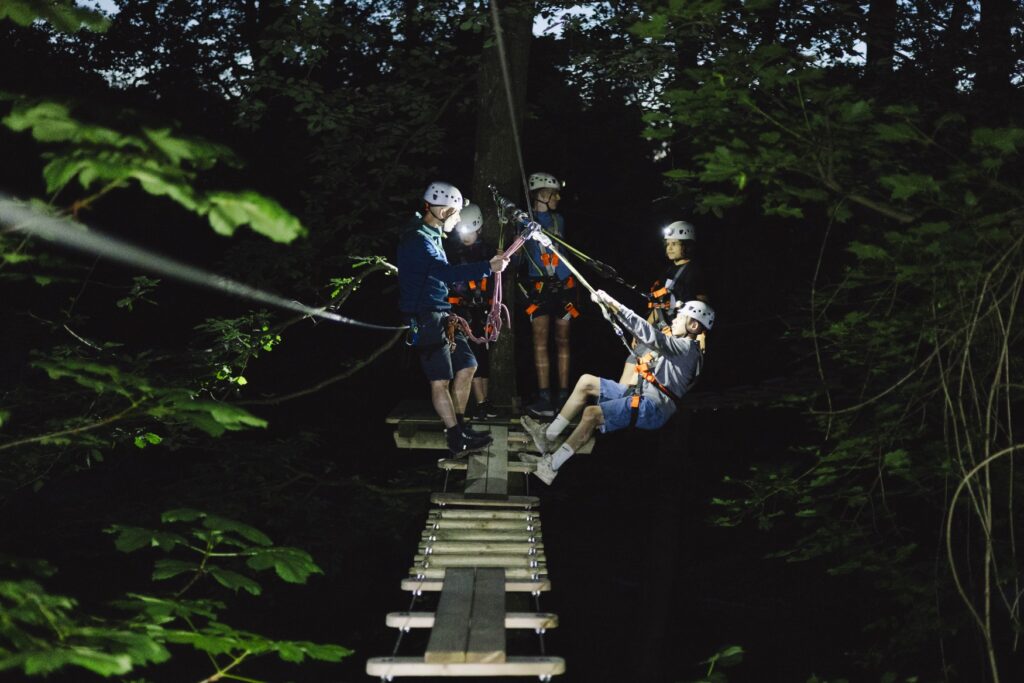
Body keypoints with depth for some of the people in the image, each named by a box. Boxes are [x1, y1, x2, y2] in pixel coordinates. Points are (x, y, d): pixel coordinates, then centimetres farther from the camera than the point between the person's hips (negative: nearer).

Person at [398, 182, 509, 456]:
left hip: (442, 317, 10)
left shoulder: (432, 236, 15)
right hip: (425, 319, -10)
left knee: (466, 367, 12)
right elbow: (447, 273, -31)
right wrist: (489, 267, -30)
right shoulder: (416, 240, -19)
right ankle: (456, 439, -2)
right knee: (441, 380, -6)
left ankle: (459, 427, 20)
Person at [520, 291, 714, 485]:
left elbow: (651, 336, -23)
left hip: (653, 407, -11)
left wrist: (615, 306, -25)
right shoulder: (677, 345, 20)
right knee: (586, 382, 9)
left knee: (592, 413, -25)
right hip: (641, 394, 11)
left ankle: (551, 466, -20)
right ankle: (549, 435, 9)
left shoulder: (686, 348, -13)